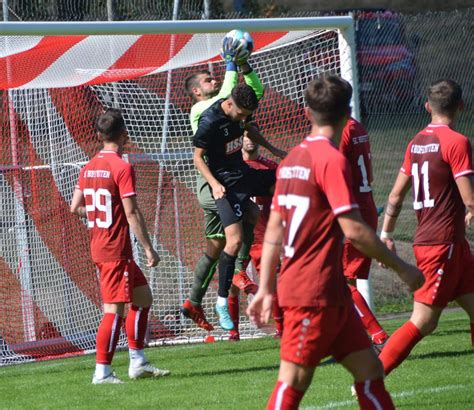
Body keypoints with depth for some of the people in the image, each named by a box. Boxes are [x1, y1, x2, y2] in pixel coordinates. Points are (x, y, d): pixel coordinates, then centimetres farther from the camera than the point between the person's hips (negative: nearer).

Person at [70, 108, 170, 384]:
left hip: (98, 245, 9)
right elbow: (132, 213, -17)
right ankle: (102, 372, -5)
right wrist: (149, 248, -13)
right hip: (116, 250, -9)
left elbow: (75, 207, 13)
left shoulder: (89, 168, 9)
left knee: (143, 296, 17)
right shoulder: (122, 168, -15)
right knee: (115, 309, -6)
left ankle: (138, 362, 19)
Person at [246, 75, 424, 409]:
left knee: (369, 370, 9)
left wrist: (266, 289, 18)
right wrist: (402, 268, -9)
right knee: (294, 382, -7)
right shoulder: (332, 160, -14)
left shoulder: (292, 159, 12)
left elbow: (274, 230, 15)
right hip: (315, 293, -9)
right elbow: (353, 229, -18)